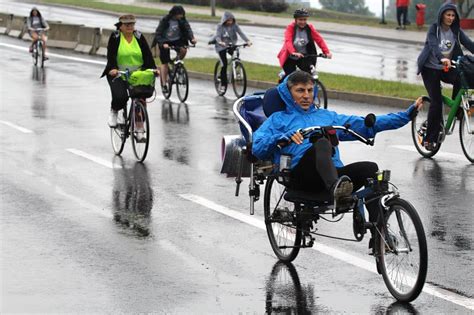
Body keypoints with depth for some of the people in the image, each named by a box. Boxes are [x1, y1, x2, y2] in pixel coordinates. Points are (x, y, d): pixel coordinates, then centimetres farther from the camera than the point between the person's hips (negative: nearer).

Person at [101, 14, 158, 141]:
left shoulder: (139, 37, 4)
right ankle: (114, 111, 11)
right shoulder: (115, 37, -4)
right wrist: (113, 68, -30)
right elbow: (111, 55, -13)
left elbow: (147, 54, -2)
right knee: (120, 97, -24)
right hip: (118, 74, -3)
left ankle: (139, 129, 3)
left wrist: (153, 68, -18)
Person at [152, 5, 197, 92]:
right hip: (165, 42, -3)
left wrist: (192, 38, -38)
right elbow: (158, 34, -23)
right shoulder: (165, 21, -21)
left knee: (183, 50, -26)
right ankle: (164, 84, 5)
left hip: (177, 40, 3)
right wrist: (163, 43, -39)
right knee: (164, 63, -3)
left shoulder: (182, 20, -11)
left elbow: (187, 28, -19)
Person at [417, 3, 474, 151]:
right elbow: (433, 45, -29)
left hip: (446, 69, 4)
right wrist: (442, 58, -49)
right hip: (430, 68, -4)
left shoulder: (456, 31, 1)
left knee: (460, 79, -30)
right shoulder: (434, 29, -12)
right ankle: (430, 138, -7)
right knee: (436, 101, -14)